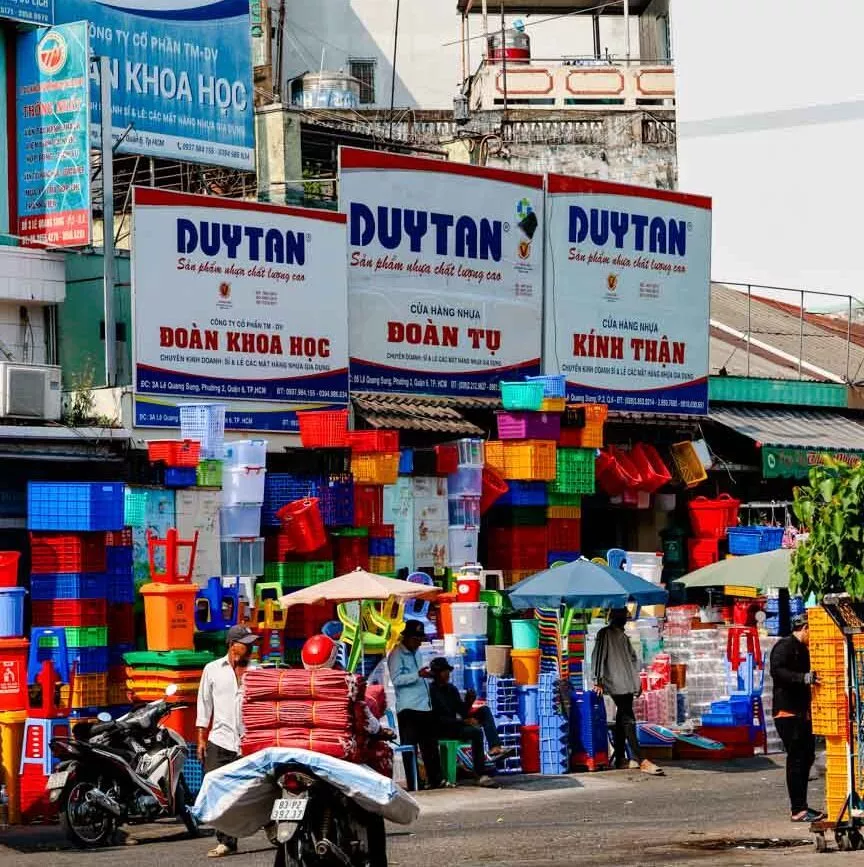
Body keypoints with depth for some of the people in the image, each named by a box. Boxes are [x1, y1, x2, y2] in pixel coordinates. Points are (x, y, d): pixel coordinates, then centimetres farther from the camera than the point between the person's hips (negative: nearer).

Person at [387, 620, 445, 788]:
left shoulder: (416, 653, 19)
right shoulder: (397, 654, -7)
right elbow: (396, 679, -19)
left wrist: (427, 675, 16)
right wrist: (418, 675, -27)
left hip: (424, 706, 9)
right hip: (408, 709, -8)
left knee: (430, 745, 11)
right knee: (410, 747, -5)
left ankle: (435, 780, 17)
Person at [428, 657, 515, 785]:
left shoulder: (451, 689, 12)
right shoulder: (431, 692, -13)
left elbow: (462, 711, 11)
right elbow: (439, 719, -19)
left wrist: (469, 701, -10)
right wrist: (464, 721, -23)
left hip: (455, 724, 8)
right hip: (442, 730, -8)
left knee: (484, 710, -7)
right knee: (476, 731, -30)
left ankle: (495, 748, -26)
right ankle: (479, 774, -29)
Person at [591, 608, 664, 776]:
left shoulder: (623, 636, 22)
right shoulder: (605, 634, -2)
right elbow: (598, 657, -8)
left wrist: (636, 681, 20)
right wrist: (598, 681, -14)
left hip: (628, 685, 9)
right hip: (616, 685, -9)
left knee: (623, 720, 10)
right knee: (628, 720, -15)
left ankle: (620, 759, 14)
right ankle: (641, 761, -24)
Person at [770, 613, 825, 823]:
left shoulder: (803, 649, 18)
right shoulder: (785, 646, -12)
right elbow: (777, 670, -28)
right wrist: (803, 678, -39)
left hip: (802, 713, 10)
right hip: (788, 713, -10)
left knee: (807, 757, 12)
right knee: (796, 759, -9)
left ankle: (801, 806, 20)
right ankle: (798, 810, -9)